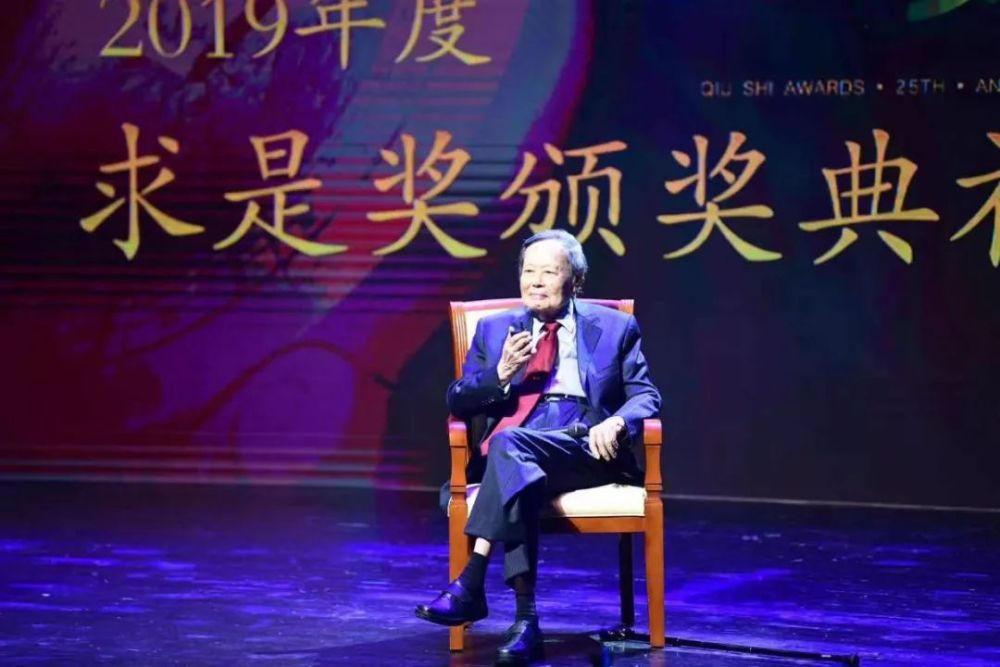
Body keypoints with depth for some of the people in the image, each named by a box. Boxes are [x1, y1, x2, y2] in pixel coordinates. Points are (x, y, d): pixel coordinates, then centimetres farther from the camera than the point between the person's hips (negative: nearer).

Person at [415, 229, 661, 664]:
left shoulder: (614, 327, 17)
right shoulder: (494, 329, 22)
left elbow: (645, 396, 9)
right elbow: (457, 401, 15)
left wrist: (617, 421, -14)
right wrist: (501, 374, -5)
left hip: (588, 449, -2)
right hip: (514, 451, 2)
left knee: (508, 443, -35)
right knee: (512, 461, -38)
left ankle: (471, 584, -42)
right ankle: (526, 618, -45)